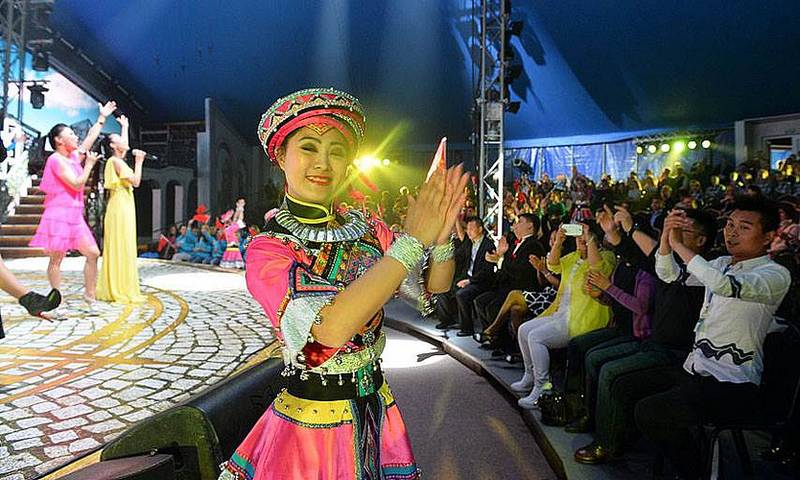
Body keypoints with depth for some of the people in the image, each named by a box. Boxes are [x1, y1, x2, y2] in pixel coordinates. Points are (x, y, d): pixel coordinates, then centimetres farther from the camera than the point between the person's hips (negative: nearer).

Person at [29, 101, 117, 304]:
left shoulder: (74, 156, 16)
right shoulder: (56, 159, -9)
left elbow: (90, 138, 26)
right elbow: (77, 184, -15)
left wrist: (102, 117, 31)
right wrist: (89, 164, -5)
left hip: (75, 215, 9)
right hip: (59, 213, -9)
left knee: (93, 253, 3)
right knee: (56, 259, -3)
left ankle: (90, 295, 9)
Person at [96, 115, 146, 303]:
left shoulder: (116, 160, 16)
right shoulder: (116, 161, -9)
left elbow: (124, 146, 35)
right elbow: (135, 181, -16)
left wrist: (125, 127, 44)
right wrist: (138, 161, -8)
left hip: (122, 208, 10)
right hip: (120, 208, -10)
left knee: (118, 249, 10)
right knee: (121, 249, -9)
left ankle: (113, 289, 14)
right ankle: (120, 291, -8)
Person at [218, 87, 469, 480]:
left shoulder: (366, 228, -2)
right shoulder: (267, 249, -17)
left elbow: (435, 286, -2)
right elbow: (330, 328, -32)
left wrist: (441, 238, -23)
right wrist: (412, 240, -30)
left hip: (377, 414, 5)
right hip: (312, 422, -4)